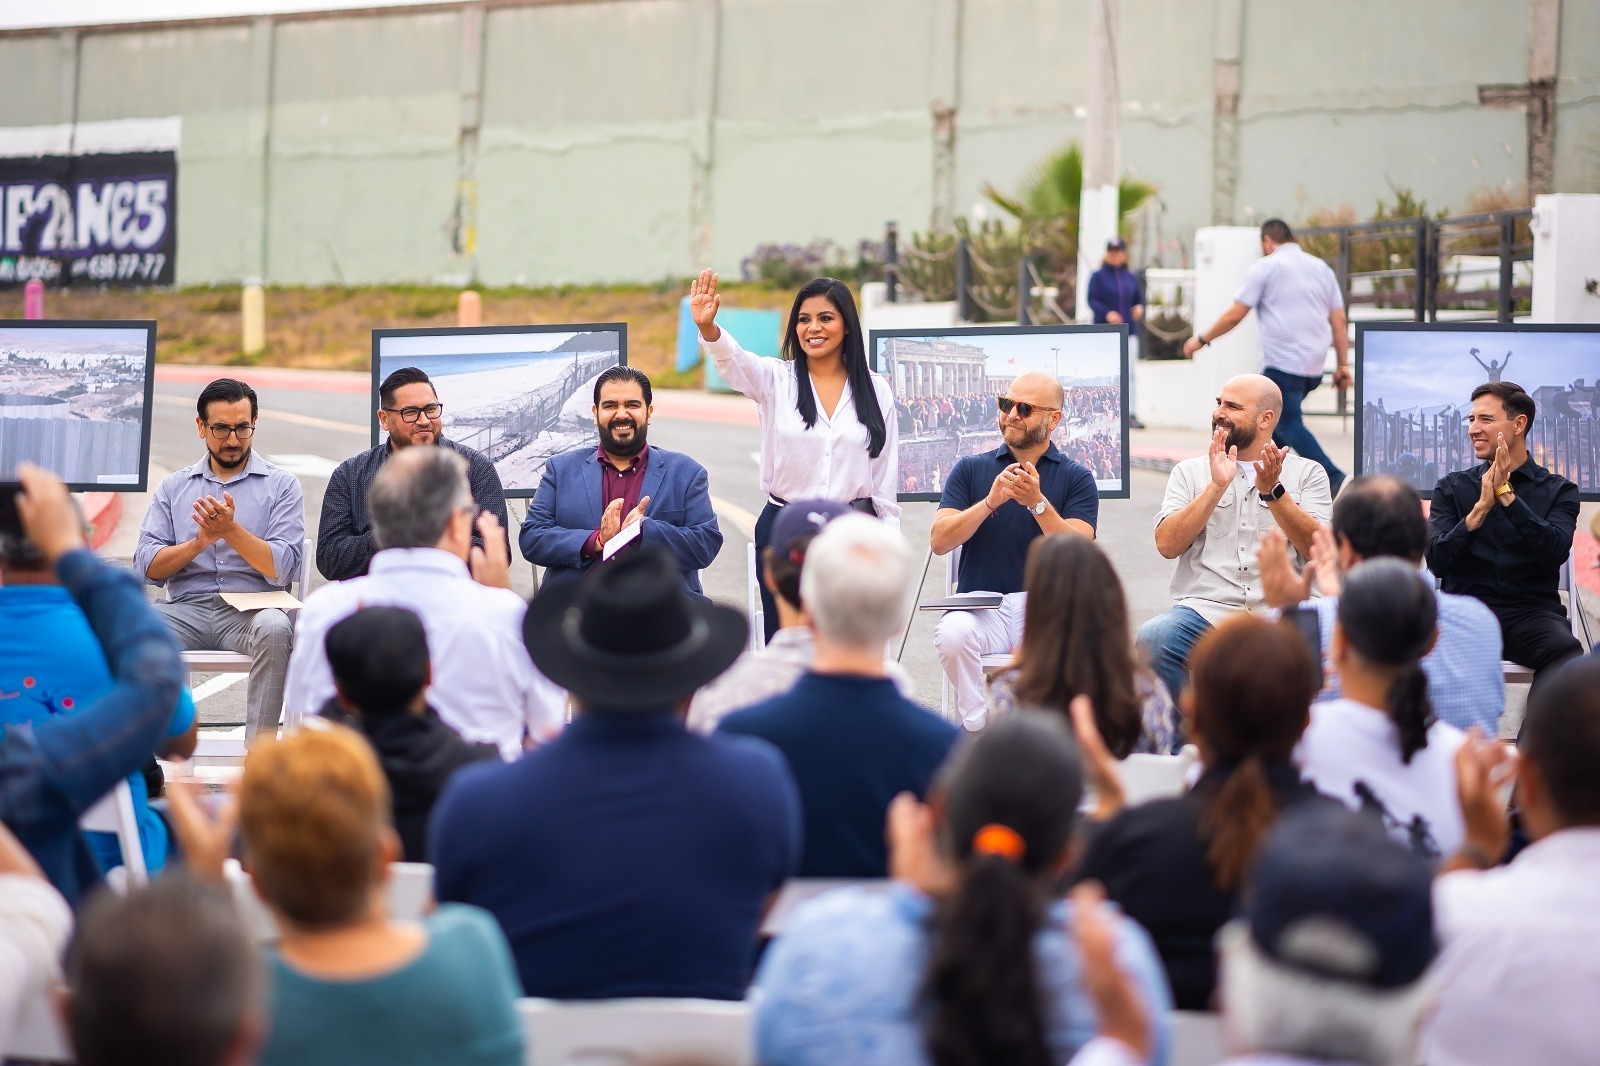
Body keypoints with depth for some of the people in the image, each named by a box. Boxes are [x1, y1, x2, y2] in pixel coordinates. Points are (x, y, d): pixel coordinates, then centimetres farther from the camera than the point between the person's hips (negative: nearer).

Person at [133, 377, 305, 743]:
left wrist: (231, 530, -15)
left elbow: (282, 568, -3)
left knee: (275, 628, -37)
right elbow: (147, 567, 7)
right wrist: (201, 541, -9)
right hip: (187, 608, 2)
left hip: (250, 610, -2)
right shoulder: (173, 487, 18)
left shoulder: (281, 484, 9)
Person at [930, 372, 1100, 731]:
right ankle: (977, 729, -18)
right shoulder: (970, 470, 14)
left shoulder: (1077, 478, 10)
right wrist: (990, 501, -13)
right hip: (981, 605, 1)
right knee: (952, 634, -33)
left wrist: (1037, 502, -18)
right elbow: (939, 541, 0)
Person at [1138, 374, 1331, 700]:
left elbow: (1318, 549, -1)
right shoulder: (1190, 471, 17)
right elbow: (1167, 544, 1)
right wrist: (1217, 486, -7)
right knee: (1151, 640, -32)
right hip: (1204, 610, 1)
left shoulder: (1306, 473, 14)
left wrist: (1273, 491, -11)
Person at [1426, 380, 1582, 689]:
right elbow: (1437, 562, 2)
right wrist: (1481, 507, -10)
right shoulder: (1452, 488, 15)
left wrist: (1506, 495, -11)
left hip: (1532, 610, 0)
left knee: (1566, 652, -35)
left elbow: (1555, 551, -7)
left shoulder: (1558, 490, 12)